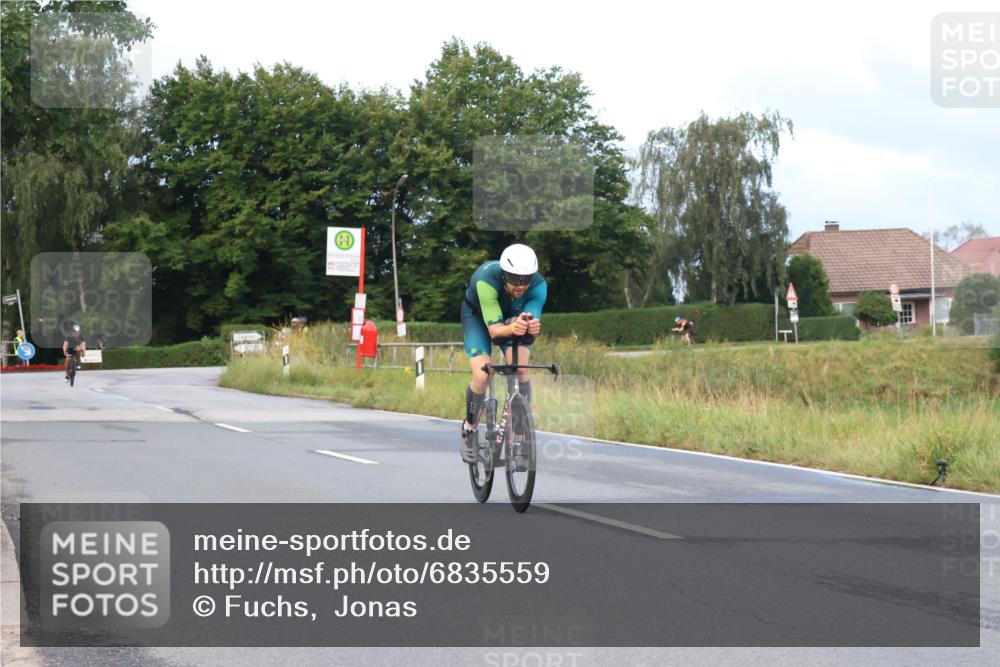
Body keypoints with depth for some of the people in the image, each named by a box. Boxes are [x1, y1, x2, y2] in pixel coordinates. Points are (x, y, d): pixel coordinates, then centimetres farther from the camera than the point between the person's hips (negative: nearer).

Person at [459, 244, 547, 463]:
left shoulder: (538, 285, -32)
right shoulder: (486, 280, -41)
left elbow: (533, 319, -38)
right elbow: (494, 329, -43)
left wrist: (532, 327, -62)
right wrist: (512, 328, -64)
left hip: (514, 317, 2)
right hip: (478, 315, -2)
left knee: (522, 367, -24)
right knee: (482, 375, -21)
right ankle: (469, 428, 4)